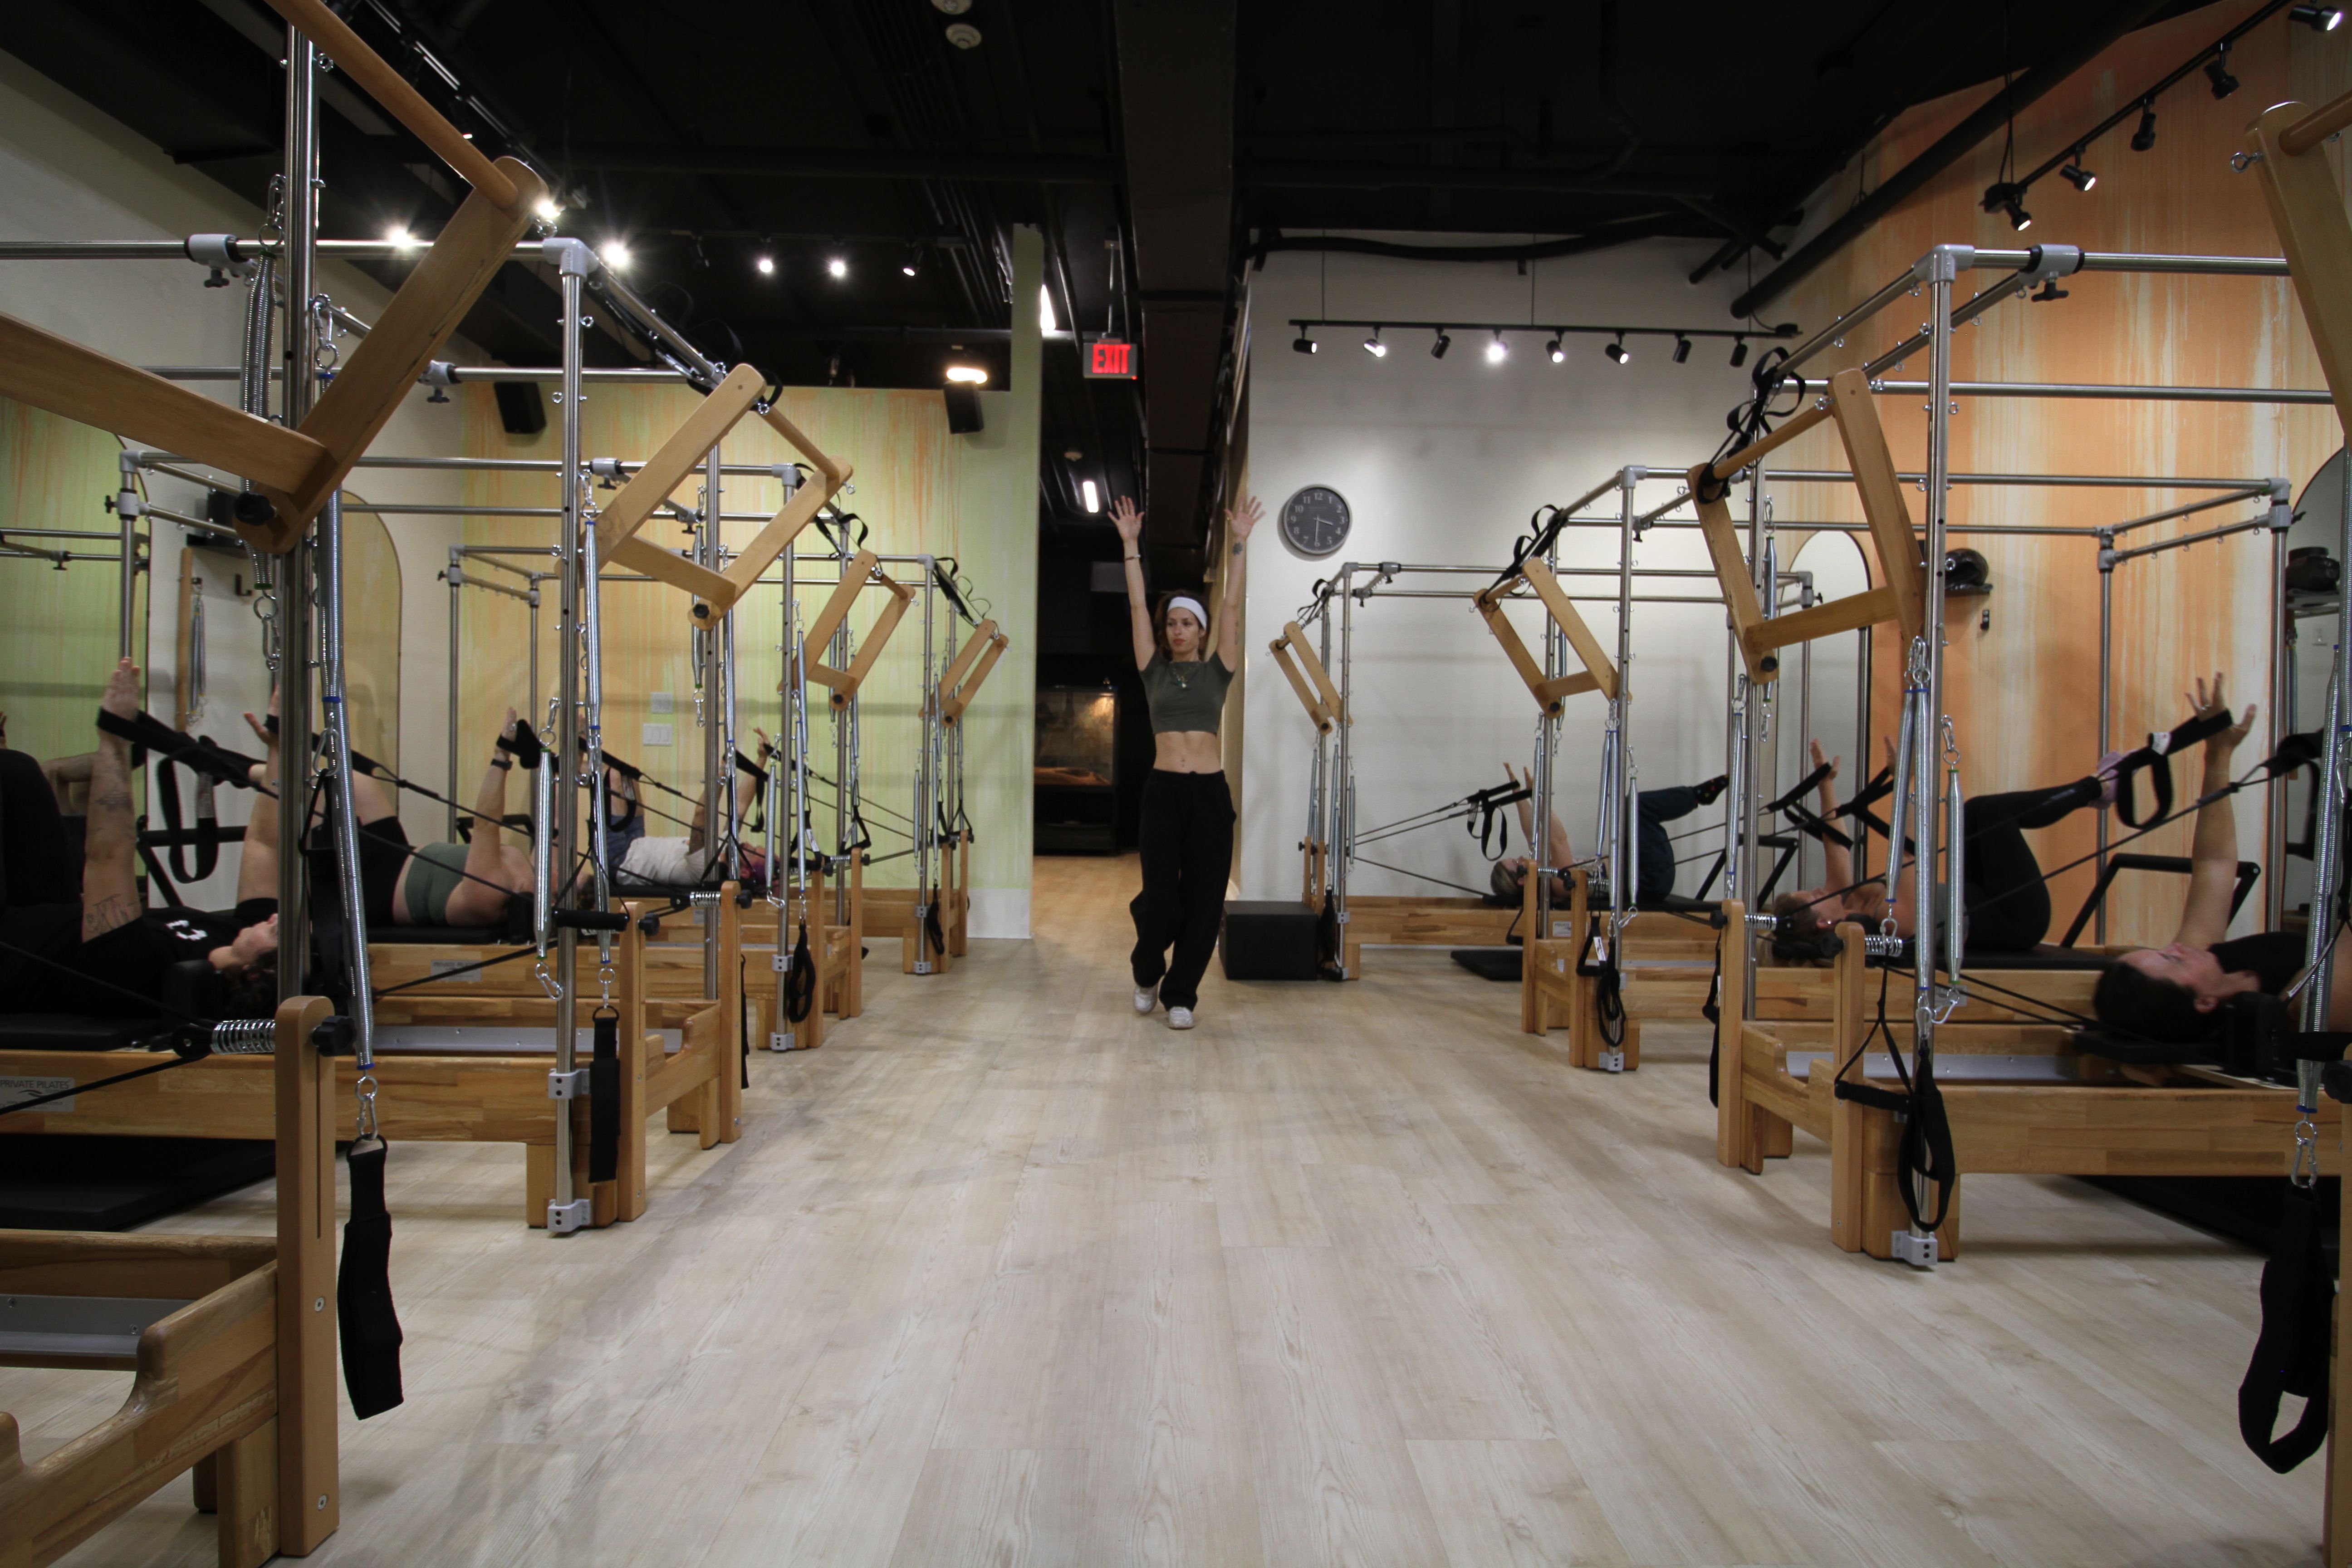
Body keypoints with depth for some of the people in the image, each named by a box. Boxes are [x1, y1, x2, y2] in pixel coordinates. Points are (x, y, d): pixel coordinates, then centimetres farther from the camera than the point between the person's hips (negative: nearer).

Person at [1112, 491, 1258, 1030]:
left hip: (1210, 790, 1)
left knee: (1203, 899, 1)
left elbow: (1231, 607, 2)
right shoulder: (1154, 670, 9)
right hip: (1162, 790, 0)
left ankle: (1180, 994, 14)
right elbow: (1138, 608, 4)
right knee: (1160, 897, -3)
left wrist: (1237, 545, -3)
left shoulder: (1217, 670, 8)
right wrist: (1131, 547, 0)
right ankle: (1147, 974, 27)